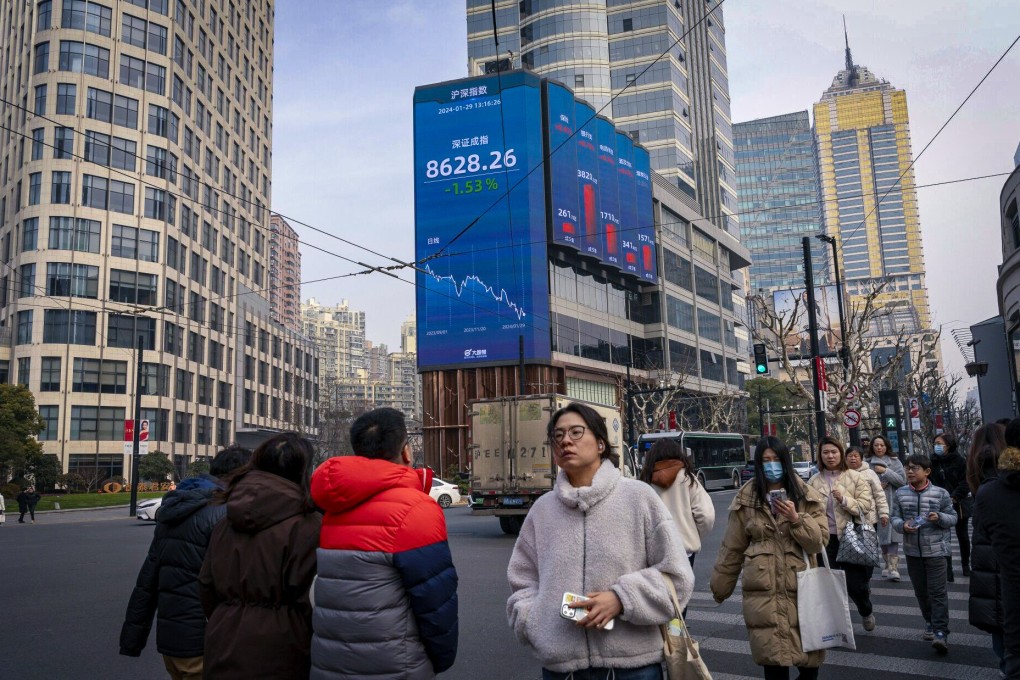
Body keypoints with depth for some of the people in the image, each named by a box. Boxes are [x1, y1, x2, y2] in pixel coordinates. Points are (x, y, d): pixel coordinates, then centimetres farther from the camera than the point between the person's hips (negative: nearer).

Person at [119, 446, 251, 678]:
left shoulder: (173, 510, 10)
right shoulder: (223, 513, -17)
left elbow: (148, 577, 13)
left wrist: (131, 638, 18)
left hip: (168, 636, 8)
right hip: (202, 641, -8)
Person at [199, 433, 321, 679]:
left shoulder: (226, 523, 6)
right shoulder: (305, 524, -16)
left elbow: (206, 587, 10)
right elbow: (308, 599, -17)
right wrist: (315, 650, -3)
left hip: (224, 653, 6)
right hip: (276, 659, -5)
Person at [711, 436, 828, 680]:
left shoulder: (806, 496, 5)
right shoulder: (745, 500, 3)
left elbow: (819, 542, 1)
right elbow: (732, 549, 8)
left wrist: (797, 519, -15)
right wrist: (720, 587, 12)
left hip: (801, 588, 1)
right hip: (763, 591, -1)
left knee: (809, 651, 7)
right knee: (773, 656, -2)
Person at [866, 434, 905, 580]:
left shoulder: (895, 462, 5)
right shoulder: (867, 463, 5)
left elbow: (902, 480, -4)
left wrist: (885, 471, -11)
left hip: (892, 503, -1)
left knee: (892, 535, -8)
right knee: (882, 535, 8)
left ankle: (893, 567, -8)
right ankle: (887, 564, 20)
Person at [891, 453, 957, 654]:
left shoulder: (940, 493, -5)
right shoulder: (900, 494, 2)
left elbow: (953, 518, 1)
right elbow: (895, 518, 4)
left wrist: (940, 518, -19)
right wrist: (903, 525, -17)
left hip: (935, 549, -3)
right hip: (912, 551, 3)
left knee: (937, 591, -5)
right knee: (921, 591, 14)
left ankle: (941, 632, -4)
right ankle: (930, 623, 32)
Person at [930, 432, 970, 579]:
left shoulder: (959, 460, -7)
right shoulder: (933, 462, 1)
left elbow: (965, 482, -10)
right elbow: (931, 482, 3)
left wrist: (953, 498, -17)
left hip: (959, 504, -1)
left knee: (962, 534, 13)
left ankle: (965, 564, 32)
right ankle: (947, 571, -5)